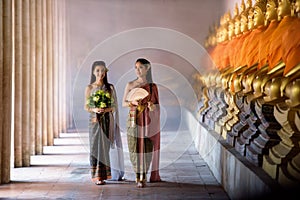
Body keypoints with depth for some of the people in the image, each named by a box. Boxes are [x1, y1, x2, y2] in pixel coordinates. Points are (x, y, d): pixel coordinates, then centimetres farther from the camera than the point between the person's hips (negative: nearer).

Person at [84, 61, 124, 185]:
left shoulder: (110, 87, 5)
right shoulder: (89, 88, 4)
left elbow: (115, 105, 5)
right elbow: (86, 106, 4)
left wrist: (107, 109, -15)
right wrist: (94, 109, -15)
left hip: (108, 120, 1)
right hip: (95, 120, -1)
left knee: (106, 146, 0)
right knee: (95, 146, -2)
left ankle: (104, 173, 8)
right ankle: (97, 176, 1)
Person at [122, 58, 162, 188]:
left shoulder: (152, 86, 5)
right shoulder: (130, 85, 7)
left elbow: (156, 105, 9)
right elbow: (124, 103, 8)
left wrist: (152, 106, -14)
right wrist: (132, 103, -12)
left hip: (148, 120, 0)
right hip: (134, 120, 0)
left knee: (147, 147, -4)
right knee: (135, 147, -3)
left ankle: (143, 176, 3)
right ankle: (138, 176, 8)